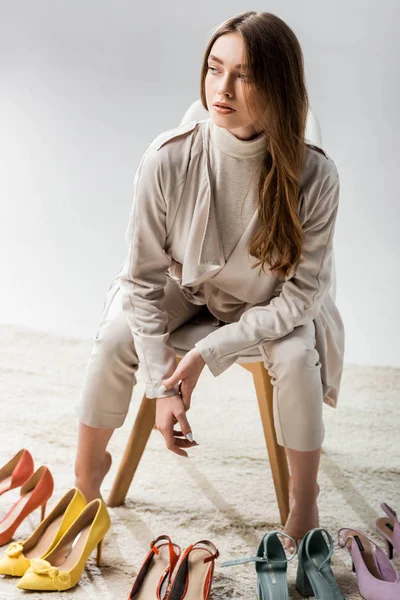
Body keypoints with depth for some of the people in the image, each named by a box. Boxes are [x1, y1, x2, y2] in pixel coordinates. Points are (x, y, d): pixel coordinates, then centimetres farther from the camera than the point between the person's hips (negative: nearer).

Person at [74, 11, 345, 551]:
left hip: (269, 304, 0)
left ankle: (304, 501, -3)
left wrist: (207, 352, -28)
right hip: (183, 287, 1)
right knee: (115, 339, -24)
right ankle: (88, 475, 1)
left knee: (298, 358, -28)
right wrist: (162, 385, -22)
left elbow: (299, 298, -21)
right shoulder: (168, 160, -28)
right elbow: (143, 278, -18)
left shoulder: (313, 176, -30)